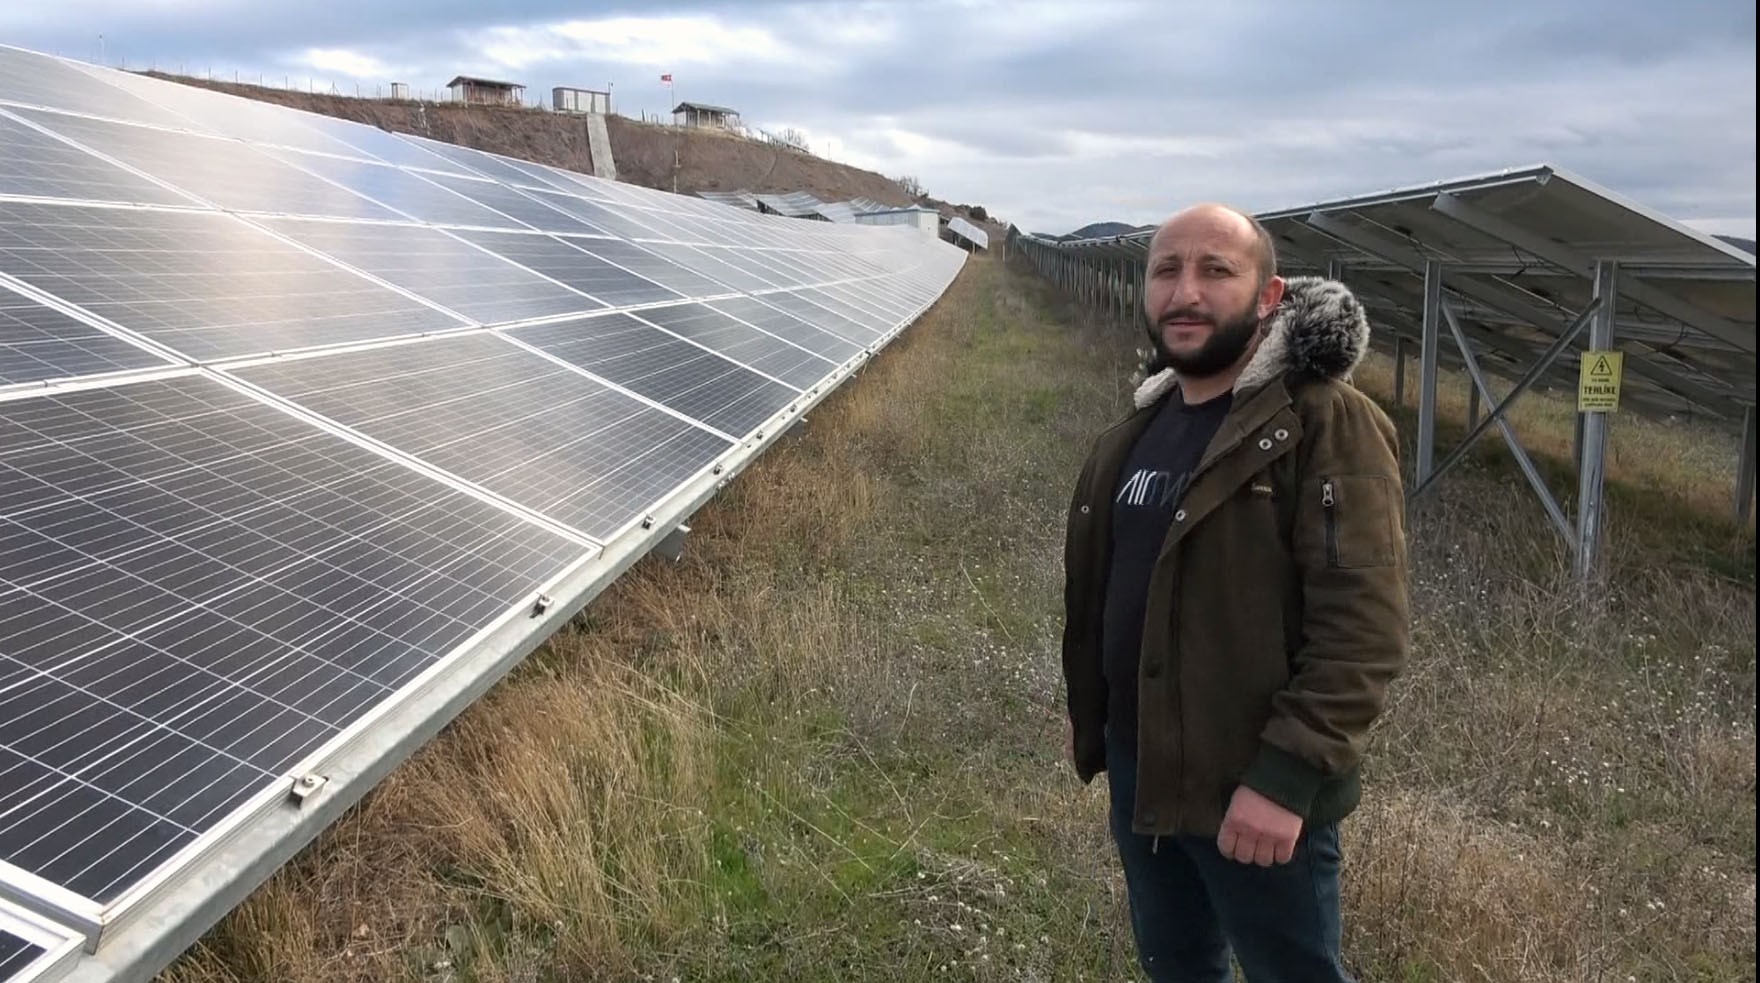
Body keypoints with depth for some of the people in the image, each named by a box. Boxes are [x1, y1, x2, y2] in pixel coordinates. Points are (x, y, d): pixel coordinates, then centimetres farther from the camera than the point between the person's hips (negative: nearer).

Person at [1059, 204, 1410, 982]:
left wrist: (1289, 775, -27)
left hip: (1257, 792, -7)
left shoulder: (1329, 426, -17)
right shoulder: (1139, 427, 8)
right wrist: (1087, 717, 19)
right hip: (1138, 774, 7)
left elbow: (1364, 624, -23)